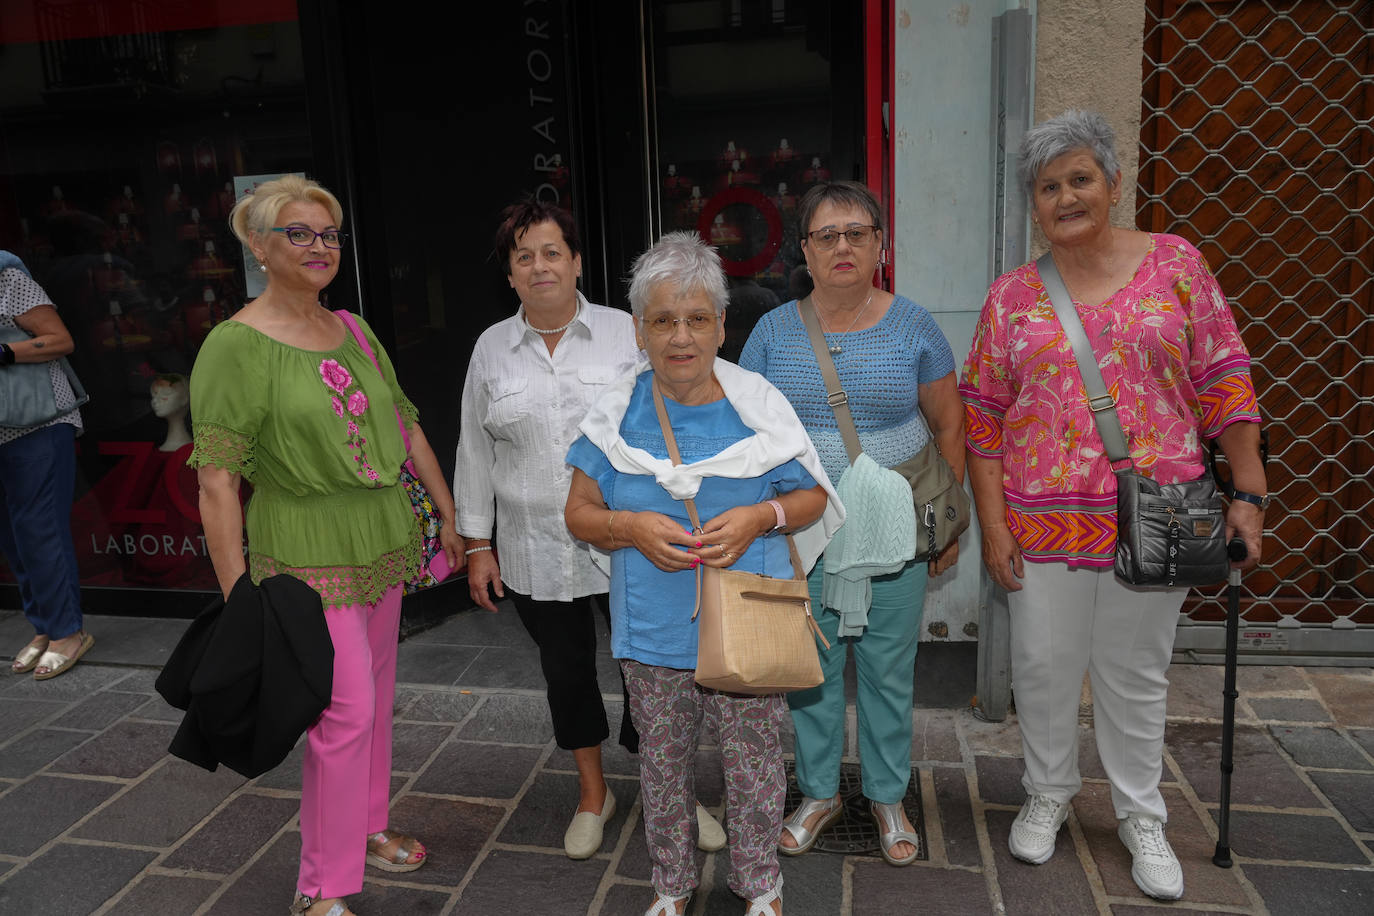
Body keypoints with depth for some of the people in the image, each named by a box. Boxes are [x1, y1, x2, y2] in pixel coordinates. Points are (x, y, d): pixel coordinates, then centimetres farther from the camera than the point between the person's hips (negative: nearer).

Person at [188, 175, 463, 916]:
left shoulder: (355, 331, 7)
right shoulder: (236, 346, -12)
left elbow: (407, 426, 14)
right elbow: (216, 482, -15)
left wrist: (449, 515, 14)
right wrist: (238, 600, -17)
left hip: (384, 535, 7)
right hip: (307, 552, -6)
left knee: (375, 696, 17)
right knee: (345, 710, -6)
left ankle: (364, 828, 38)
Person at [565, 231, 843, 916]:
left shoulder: (755, 405, -4)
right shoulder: (618, 412, -2)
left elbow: (813, 497, 2)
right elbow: (579, 513, 2)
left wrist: (761, 515, -18)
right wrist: (631, 527, -18)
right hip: (653, 631, 1)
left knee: (753, 767, 11)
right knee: (663, 766, 17)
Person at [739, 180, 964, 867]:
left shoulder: (913, 327, 0)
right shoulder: (773, 332, 1)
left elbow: (948, 429, 5)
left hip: (893, 531, 0)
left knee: (888, 668, 9)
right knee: (810, 665, 10)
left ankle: (887, 797, 30)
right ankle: (819, 792, 31)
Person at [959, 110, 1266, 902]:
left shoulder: (1175, 263, 1)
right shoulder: (1012, 295, 3)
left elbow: (1225, 382, 1)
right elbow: (983, 415, 2)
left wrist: (1249, 494, -3)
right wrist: (993, 524, -3)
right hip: (1042, 522, 1)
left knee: (1136, 675, 12)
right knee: (1044, 668, 11)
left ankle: (1142, 818, 32)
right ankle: (1048, 796, 35)